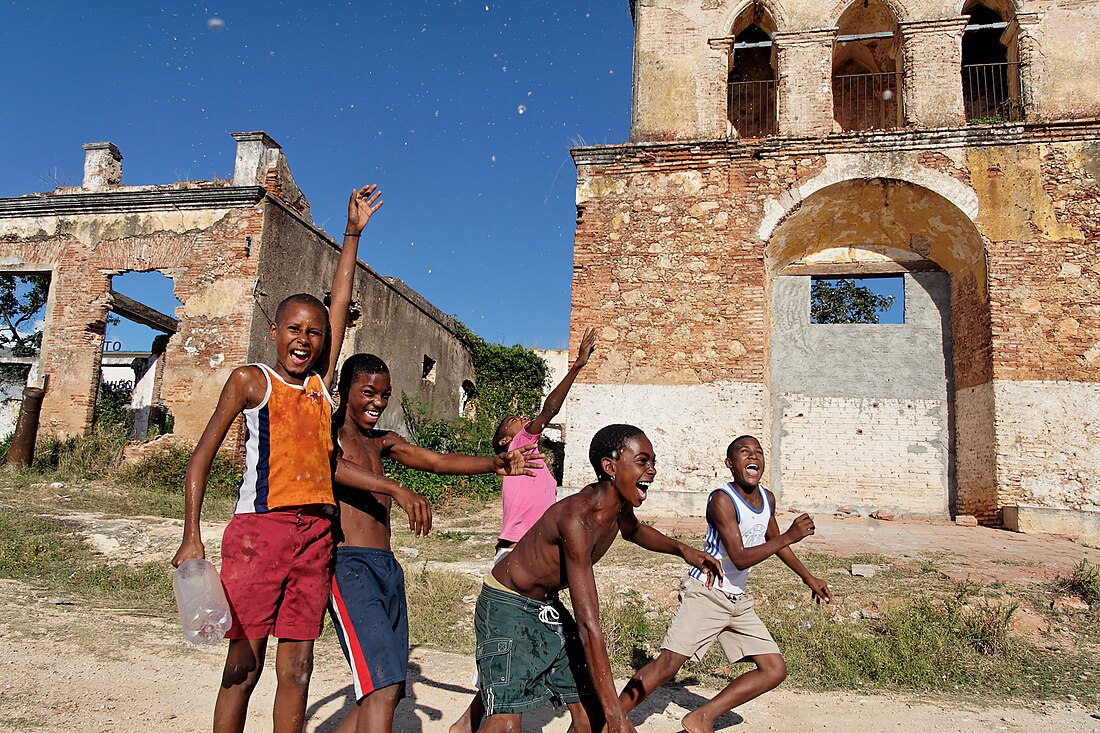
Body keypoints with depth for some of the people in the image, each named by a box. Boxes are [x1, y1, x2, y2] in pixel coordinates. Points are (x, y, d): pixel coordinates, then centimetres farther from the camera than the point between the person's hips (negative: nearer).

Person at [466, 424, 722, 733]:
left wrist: (682, 549, 5)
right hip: (507, 606, -8)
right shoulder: (576, 518, -33)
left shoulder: (619, 503, -7)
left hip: (548, 607, 8)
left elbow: (633, 531, 22)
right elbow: (588, 625, -35)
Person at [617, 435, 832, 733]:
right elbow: (740, 558, -24)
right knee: (667, 665, -15)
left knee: (775, 670, 4)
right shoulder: (722, 499, -18)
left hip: (738, 600, 8)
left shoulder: (768, 499, 6)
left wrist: (808, 578, 30)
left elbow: (774, 542, 25)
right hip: (705, 594, -8)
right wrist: (790, 536, -24)